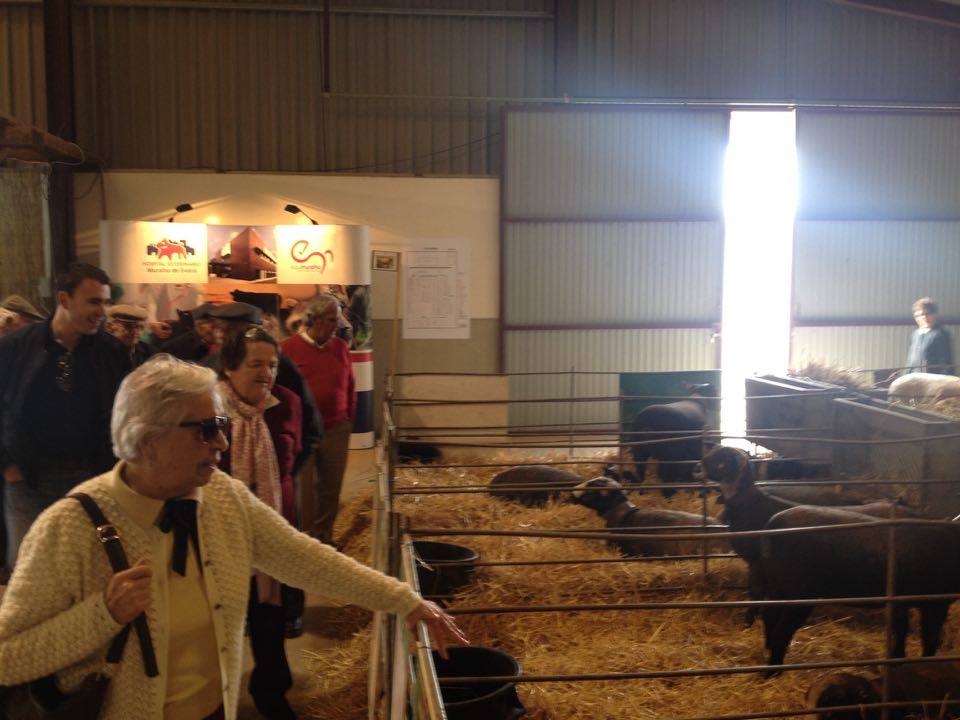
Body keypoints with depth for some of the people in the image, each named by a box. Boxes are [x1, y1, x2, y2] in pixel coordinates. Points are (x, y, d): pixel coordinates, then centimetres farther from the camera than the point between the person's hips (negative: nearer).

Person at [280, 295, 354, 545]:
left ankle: (323, 536, 25)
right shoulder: (290, 347, -4)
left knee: (331, 486, 9)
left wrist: (349, 418, 13)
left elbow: (350, 386, 15)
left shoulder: (341, 347, 6)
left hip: (336, 430, 3)